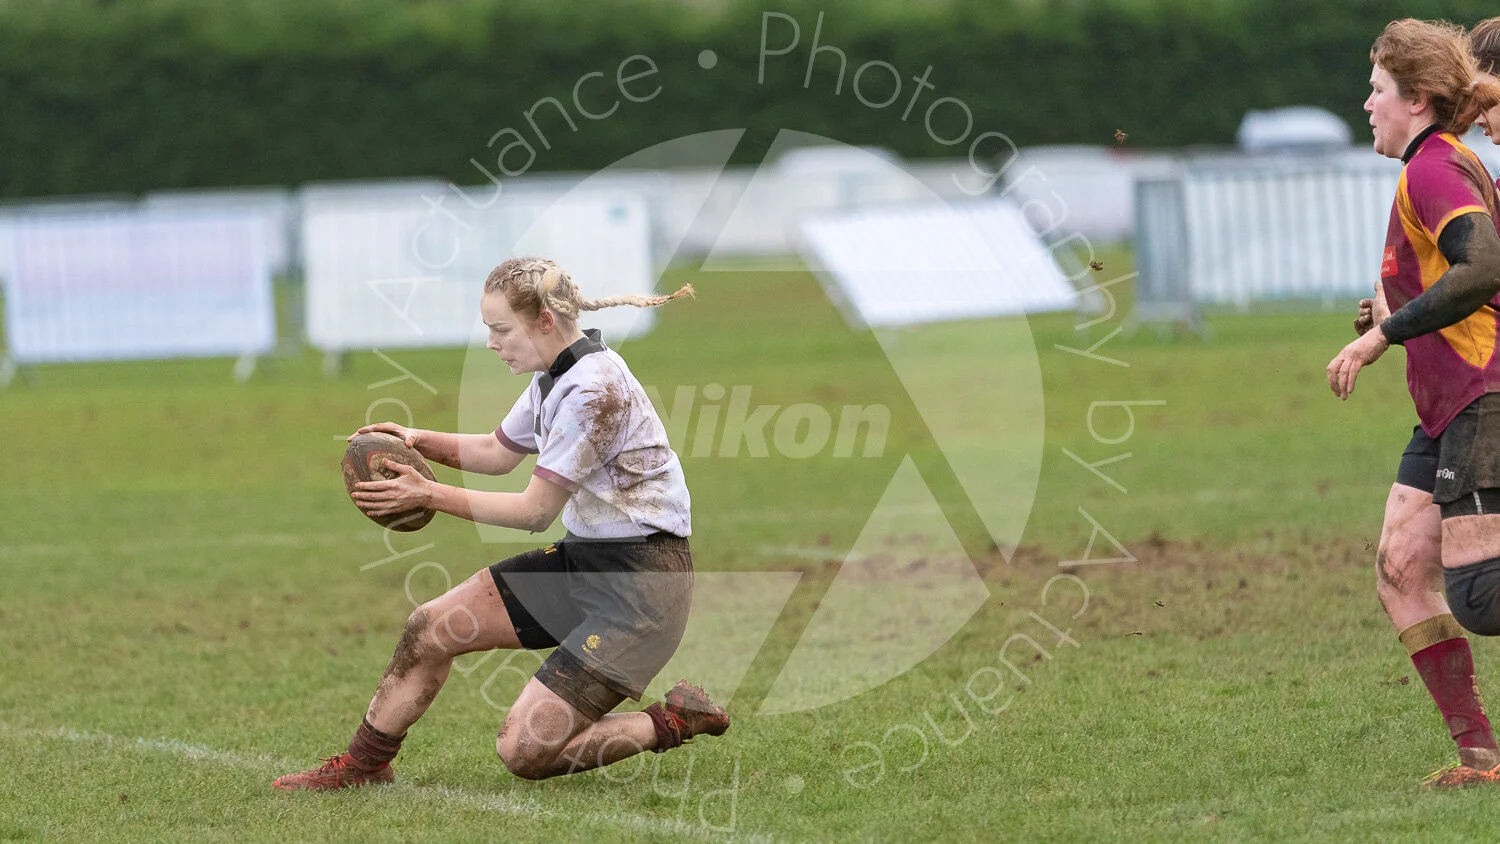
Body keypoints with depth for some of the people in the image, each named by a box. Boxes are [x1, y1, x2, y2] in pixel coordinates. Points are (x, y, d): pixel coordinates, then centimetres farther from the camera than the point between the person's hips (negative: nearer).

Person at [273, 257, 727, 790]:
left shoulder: (593, 390, -22)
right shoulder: (555, 376, 7)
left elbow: (536, 511, -18)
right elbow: (499, 452, 24)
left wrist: (430, 496, -13)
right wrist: (420, 442, 6)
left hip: (639, 581, -10)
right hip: (582, 559, 10)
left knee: (523, 752, -12)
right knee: (431, 626, 7)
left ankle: (675, 724, 4)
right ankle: (362, 764, 24)